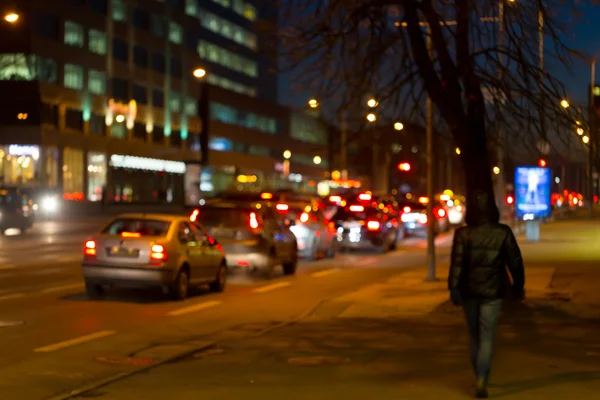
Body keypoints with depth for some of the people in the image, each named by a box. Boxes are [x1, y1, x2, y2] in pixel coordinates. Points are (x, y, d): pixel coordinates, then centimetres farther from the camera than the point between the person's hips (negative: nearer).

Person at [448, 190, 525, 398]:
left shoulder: (463, 233, -6)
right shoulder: (503, 232, -6)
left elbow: (457, 262, -16)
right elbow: (515, 262, -2)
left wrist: (453, 288, -19)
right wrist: (518, 285, 11)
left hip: (469, 290, 1)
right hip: (492, 292, -1)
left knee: (474, 335, 18)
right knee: (487, 338, 1)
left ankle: (480, 378, 30)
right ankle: (481, 381, -15)